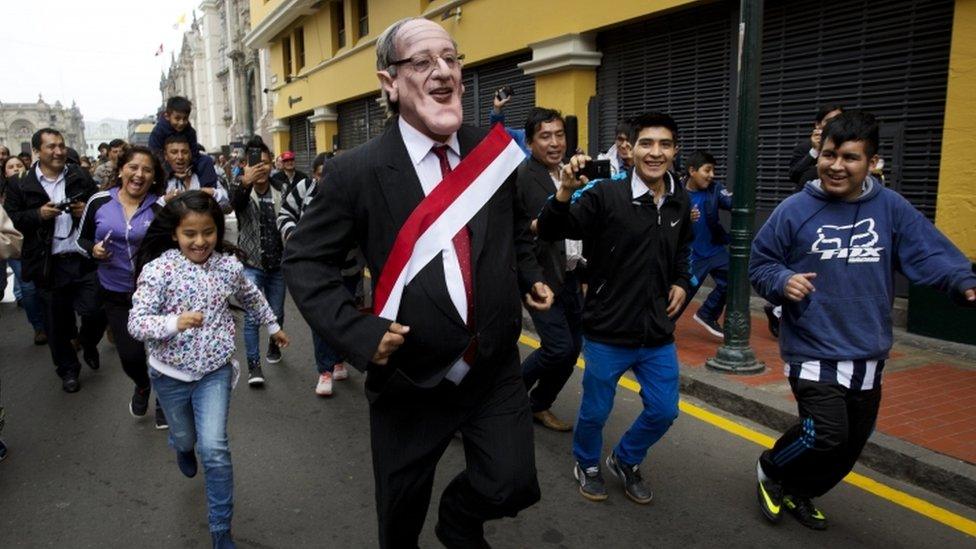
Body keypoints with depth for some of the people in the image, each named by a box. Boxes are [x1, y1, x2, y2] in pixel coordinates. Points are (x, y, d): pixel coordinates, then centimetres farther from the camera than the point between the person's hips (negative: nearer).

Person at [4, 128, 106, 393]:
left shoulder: (81, 178, 5)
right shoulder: (22, 186, 2)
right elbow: (12, 222, 1)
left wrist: (87, 211, -10)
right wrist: (39, 214, -14)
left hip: (84, 261, 0)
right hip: (48, 266, 0)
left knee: (94, 313, -3)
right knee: (57, 323, 9)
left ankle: (89, 345, 30)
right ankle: (68, 369, 28)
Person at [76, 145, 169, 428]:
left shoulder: (160, 208, -10)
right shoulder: (99, 202, -5)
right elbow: (81, 238, 8)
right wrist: (93, 250, -12)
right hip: (116, 294, 1)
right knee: (131, 355, 0)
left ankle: (163, 399, 38)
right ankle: (142, 385, 37)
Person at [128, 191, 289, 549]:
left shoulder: (228, 265, -8)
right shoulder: (157, 269, -19)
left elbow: (251, 297, 12)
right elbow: (136, 322, -25)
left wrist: (273, 326, 24)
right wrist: (175, 322, -43)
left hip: (214, 370, 0)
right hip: (171, 373, 0)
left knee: (214, 448, -10)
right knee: (185, 437, 23)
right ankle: (182, 447, 64)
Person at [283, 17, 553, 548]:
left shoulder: (494, 151, -3)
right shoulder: (356, 171, -14)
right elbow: (303, 260, -8)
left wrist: (530, 277, 5)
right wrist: (358, 332, -18)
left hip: (495, 371, 2)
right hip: (409, 379, -2)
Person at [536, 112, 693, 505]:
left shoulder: (681, 202, 3)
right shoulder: (605, 195, -15)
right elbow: (550, 232, -20)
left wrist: (681, 282, 6)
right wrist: (565, 191, -36)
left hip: (658, 333, 5)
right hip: (607, 331, -4)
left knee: (664, 411, 13)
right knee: (595, 410, 13)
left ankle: (625, 462, 41)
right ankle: (587, 465, 43)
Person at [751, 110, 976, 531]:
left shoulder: (891, 208, -1)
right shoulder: (795, 210, -8)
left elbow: (929, 253, -7)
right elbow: (759, 264, 0)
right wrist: (782, 281, -20)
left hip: (867, 356, 5)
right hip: (813, 352, -4)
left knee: (852, 443, 16)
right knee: (826, 434, -15)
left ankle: (799, 493, 41)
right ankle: (771, 470, 16)